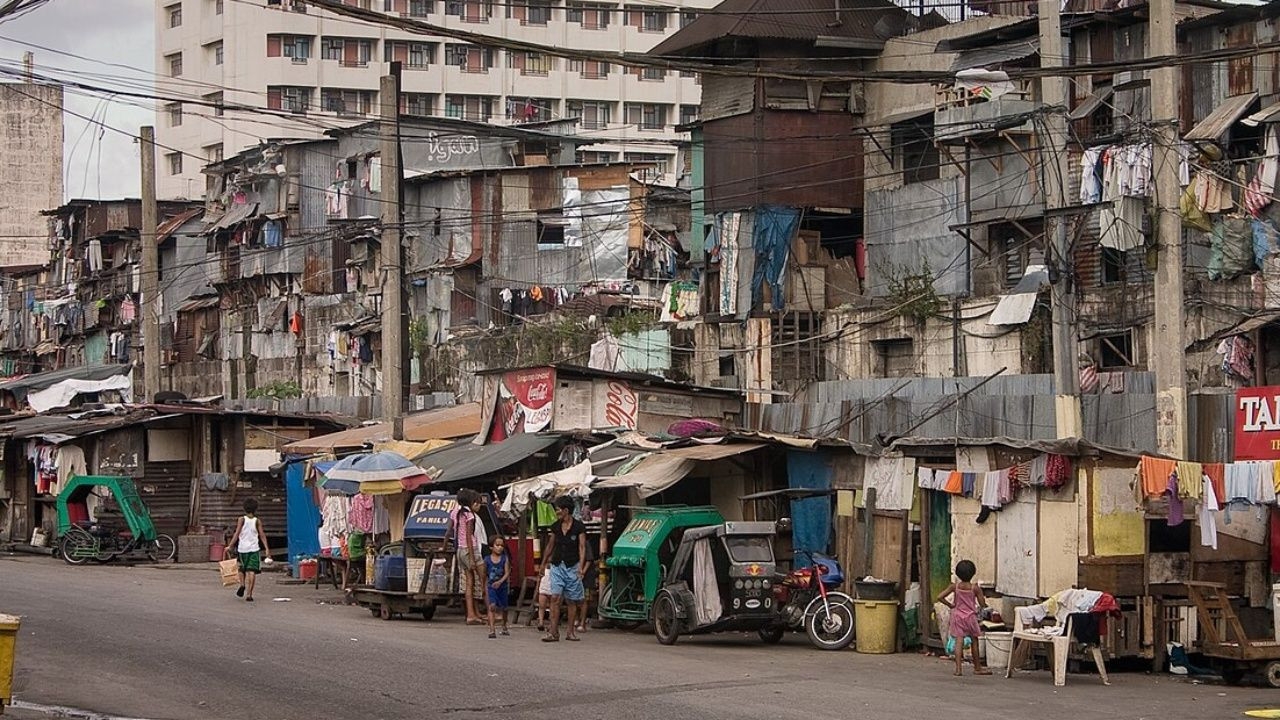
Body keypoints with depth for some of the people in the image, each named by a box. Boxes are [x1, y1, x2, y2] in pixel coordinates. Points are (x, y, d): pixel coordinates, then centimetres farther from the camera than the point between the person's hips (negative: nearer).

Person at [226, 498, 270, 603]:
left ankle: (242, 584, -3)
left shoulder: (242, 520, -1)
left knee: (242, 569, 21)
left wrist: (230, 546, -6)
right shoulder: (257, 521, 1)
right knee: (252, 571, -2)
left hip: (242, 548, 0)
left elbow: (237, 534, -7)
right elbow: (262, 535, -4)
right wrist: (266, 548, -3)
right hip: (254, 549, 0)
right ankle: (249, 594, -9)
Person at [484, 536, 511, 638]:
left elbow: (507, 573, -13)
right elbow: (485, 574, 10)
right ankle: (491, 630, -23)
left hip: (502, 586, 1)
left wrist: (500, 582, -29)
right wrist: (484, 587, 16)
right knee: (492, 606, -18)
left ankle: (504, 626, 40)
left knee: (503, 608, 16)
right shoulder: (487, 559, -3)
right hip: (491, 587, -1)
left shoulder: (505, 559, -5)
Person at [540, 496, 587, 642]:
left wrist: (581, 566, -21)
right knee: (555, 598, -9)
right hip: (557, 565, 3)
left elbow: (582, 548, -10)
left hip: (572, 566, -3)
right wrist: (544, 562, 27)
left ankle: (571, 631, 16)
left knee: (571, 601, 5)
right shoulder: (556, 527, 7)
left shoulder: (579, 527, -6)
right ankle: (553, 632, -12)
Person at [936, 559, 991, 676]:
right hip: (970, 616, -1)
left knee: (959, 641, -4)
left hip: (957, 616, 1)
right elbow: (982, 604, -6)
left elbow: (940, 597, -7)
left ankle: (958, 668, -15)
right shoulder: (975, 588, -10)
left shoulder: (954, 586, -4)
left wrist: (950, 605, 6)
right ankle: (977, 668, 23)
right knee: (974, 641, 13)